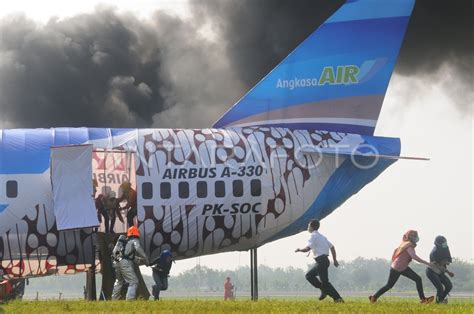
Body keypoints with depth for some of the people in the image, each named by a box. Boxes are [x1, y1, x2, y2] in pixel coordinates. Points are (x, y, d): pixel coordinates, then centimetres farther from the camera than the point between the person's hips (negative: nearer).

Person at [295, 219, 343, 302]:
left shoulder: (313, 236, -8)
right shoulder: (322, 236, 19)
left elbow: (307, 248, -19)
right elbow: (332, 247, 18)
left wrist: (299, 250, -1)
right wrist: (335, 260, 20)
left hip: (321, 261, -9)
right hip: (325, 260, 9)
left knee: (324, 281, -8)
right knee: (309, 275, 17)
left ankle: (337, 298, -12)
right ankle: (324, 290, 9)